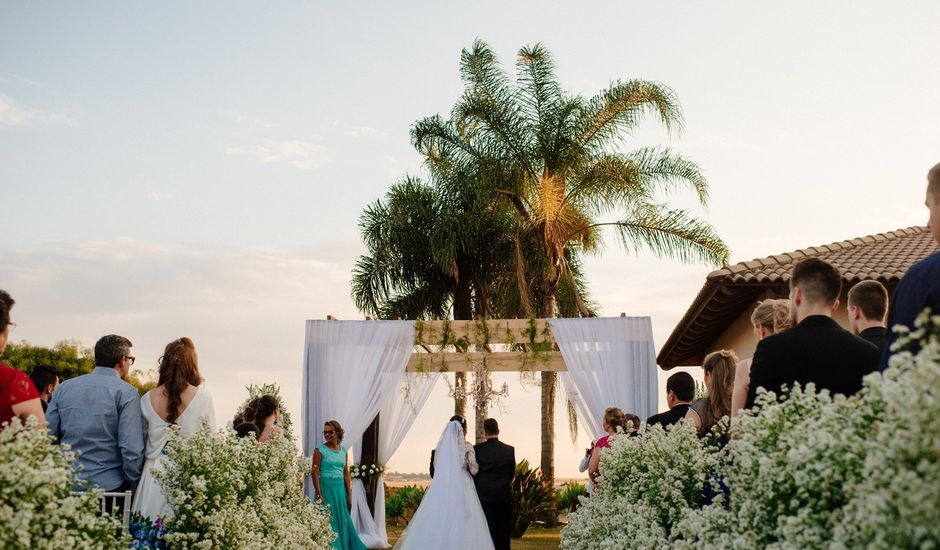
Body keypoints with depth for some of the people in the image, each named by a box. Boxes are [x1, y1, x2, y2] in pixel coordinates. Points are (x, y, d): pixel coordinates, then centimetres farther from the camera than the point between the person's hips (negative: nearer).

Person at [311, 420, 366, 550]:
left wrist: (349, 494, 7)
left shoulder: (343, 450, 8)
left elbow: (346, 473, 11)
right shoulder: (320, 450, -6)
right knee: (329, 521, -1)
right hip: (326, 488, -5)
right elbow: (315, 473, -9)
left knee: (343, 521, 8)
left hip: (340, 488, 5)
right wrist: (319, 495, -14)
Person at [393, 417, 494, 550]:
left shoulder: (441, 445, 6)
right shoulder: (467, 447, -5)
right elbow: (474, 470, -5)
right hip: (462, 490, -4)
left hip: (441, 490, 4)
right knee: (461, 527, -2)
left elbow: (436, 468, 12)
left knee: (438, 524, 4)